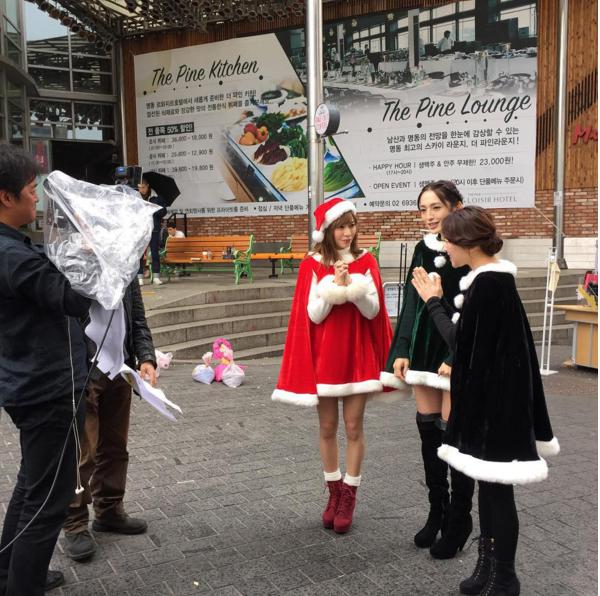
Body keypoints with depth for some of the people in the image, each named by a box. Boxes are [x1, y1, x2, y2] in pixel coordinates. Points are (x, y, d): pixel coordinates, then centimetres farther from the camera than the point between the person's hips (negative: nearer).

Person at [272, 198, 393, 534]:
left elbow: (373, 311, -5)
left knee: (354, 427, 4)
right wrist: (335, 285, -20)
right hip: (324, 356, 0)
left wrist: (354, 286, -21)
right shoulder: (312, 266, -3)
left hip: (358, 355, 0)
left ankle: (349, 496, 17)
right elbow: (314, 314, -8)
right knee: (327, 427, 9)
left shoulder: (366, 262, 0)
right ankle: (334, 493, 25)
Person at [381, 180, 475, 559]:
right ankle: (437, 512, 25)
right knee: (428, 429, 10)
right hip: (424, 349, 6)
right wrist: (402, 350, 2)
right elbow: (411, 303, 9)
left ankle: (459, 520, 16)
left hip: (457, 352, -6)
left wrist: (454, 357, -16)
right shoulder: (423, 249, 10)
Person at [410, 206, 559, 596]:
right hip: (491, 394, 10)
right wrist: (440, 301, 9)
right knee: (489, 484, 18)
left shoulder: (488, 283, -20)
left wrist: (433, 301, -5)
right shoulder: (492, 279, 10)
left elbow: (459, 339, -18)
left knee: (497, 488, 2)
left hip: (496, 398, -10)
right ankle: (489, 564, 31)